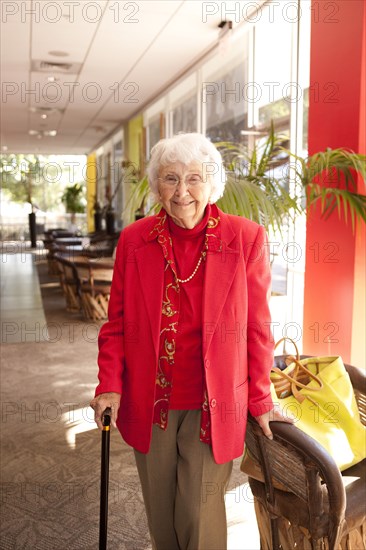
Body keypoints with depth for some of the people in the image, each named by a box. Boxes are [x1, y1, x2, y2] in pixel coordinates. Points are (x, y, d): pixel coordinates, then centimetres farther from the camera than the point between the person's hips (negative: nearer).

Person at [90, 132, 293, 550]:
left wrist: (260, 400, -1)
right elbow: (117, 322, 4)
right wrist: (110, 386, -3)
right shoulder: (134, 240, -3)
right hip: (149, 405, 3)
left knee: (200, 515, 7)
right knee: (160, 513, 18)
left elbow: (257, 328, -4)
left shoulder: (247, 238, -9)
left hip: (213, 406, -2)